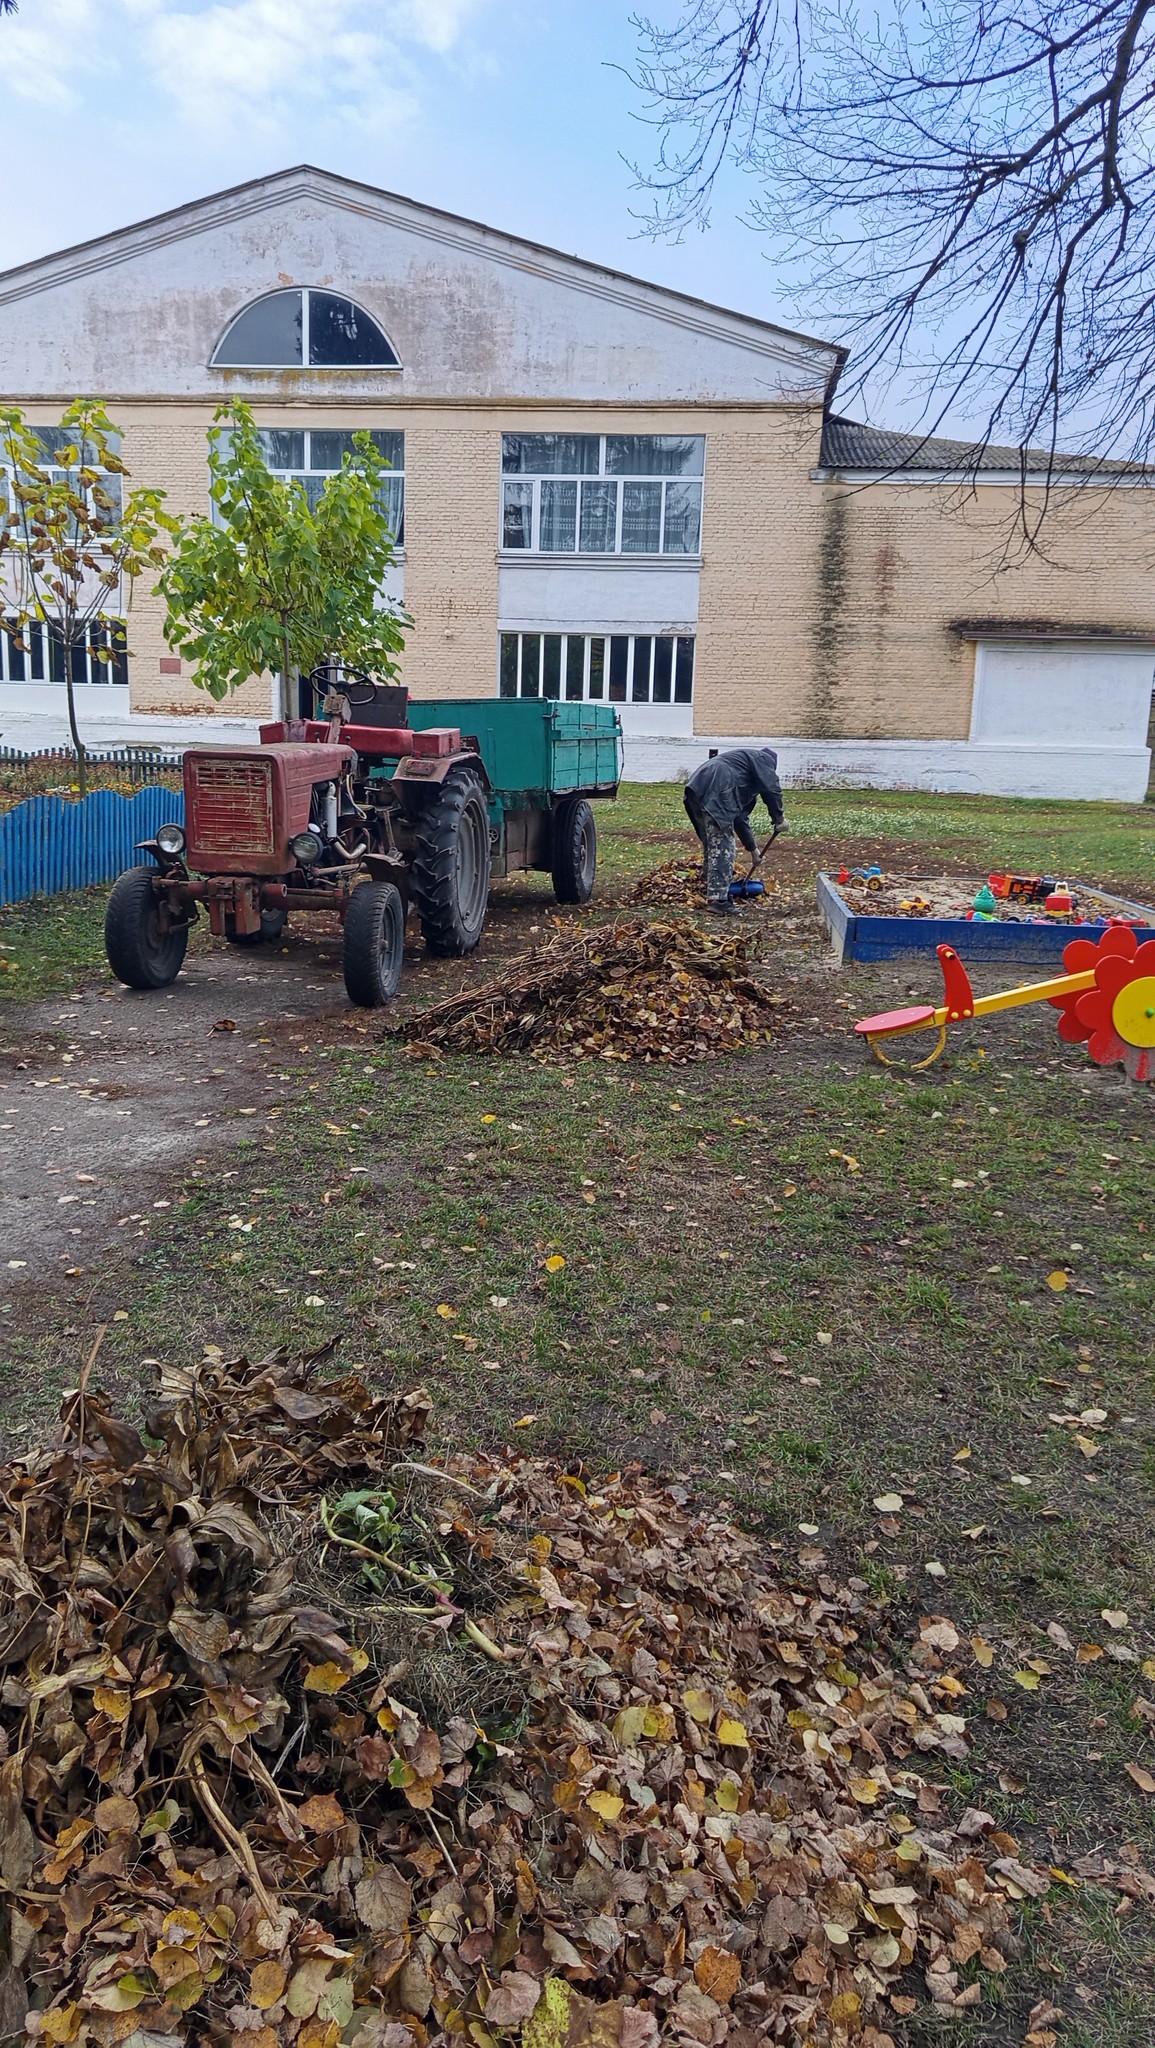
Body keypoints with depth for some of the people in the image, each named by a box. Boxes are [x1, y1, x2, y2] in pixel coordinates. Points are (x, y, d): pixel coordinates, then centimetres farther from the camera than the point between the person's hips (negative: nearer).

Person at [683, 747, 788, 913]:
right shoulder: (763, 758, 17)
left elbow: (740, 816, 40)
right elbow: (771, 788, -1)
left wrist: (752, 848, 42)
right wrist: (779, 818, 12)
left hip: (697, 790, 9)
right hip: (715, 792, -9)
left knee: (712, 846, 17)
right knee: (722, 847, -7)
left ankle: (714, 893, 23)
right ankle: (718, 899, -10)